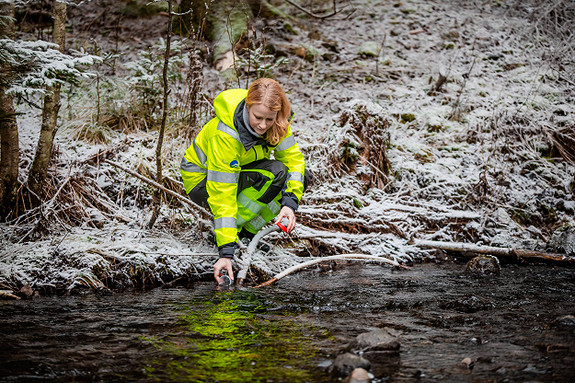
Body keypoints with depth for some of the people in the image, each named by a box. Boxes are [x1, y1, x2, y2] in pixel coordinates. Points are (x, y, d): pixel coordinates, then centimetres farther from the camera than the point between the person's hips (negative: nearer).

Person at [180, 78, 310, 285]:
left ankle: (247, 231, -4)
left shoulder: (277, 122, -19)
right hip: (202, 181, -7)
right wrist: (226, 253, -42)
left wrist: (289, 203, -32)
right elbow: (222, 194, -38)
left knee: (301, 176, -13)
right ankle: (221, 233, -18)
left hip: (243, 171, 7)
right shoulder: (225, 134, -36)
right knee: (273, 174, -30)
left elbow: (293, 159, -14)